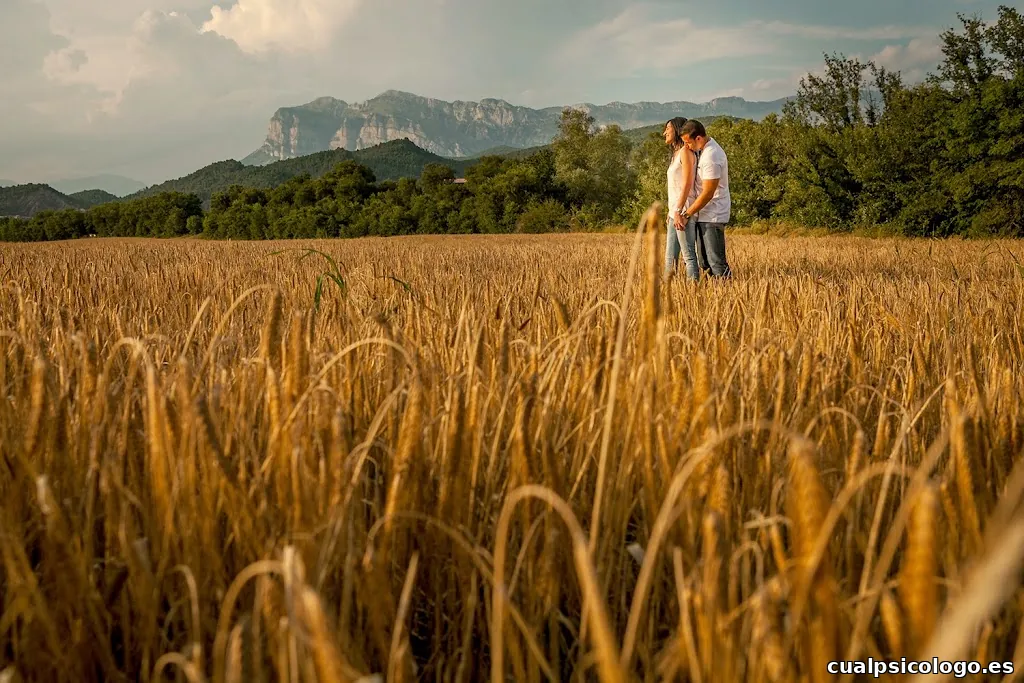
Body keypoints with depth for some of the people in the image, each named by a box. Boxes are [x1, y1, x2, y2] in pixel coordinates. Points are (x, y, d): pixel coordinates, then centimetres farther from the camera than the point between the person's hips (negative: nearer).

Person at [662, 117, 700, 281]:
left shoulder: (686, 151, -7)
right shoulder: (676, 153, 19)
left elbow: (687, 183, -15)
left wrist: (679, 211, -21)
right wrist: (671, 211, 15)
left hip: (684, 210, -9)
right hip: (675, 211, 9)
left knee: (689, 255, -8)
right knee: (670, 257, 8)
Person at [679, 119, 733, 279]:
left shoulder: (711, 157, -22)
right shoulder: (704, 149, 9)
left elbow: (707, 194, -21)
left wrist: (686, 214, -15)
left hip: (712, 216, -10)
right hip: (704, 214, 10)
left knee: (716, 261, -9)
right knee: (704, 260, 12)